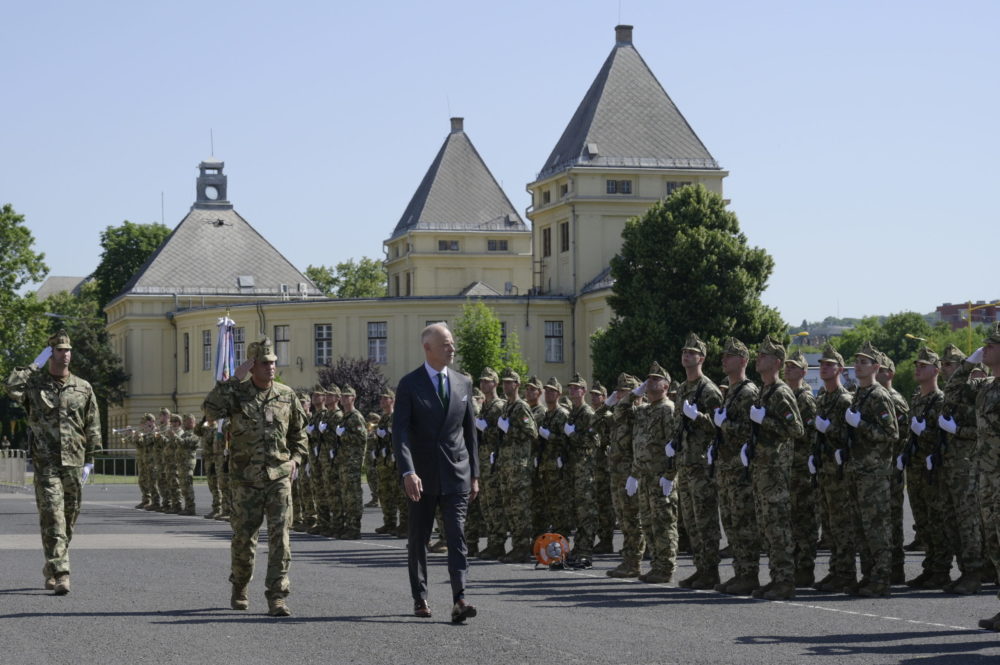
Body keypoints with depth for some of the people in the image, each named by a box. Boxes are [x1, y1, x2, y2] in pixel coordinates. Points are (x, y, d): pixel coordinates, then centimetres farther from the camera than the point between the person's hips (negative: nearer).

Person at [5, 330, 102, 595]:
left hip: (74, 463, 3)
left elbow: (92, 425, 11)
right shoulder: (34, 383, 3)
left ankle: (52, 568, 27)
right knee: (52, 516, -13)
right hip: (45, 461, -3)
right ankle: (60, 573, -17)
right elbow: (12, 387, -20)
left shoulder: (83, 388, 10)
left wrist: (90, 458, 6)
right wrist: (34, 366, -9)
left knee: (69, 516, 10)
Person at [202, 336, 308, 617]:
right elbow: (211, 408, -20)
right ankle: (240, 588, 30)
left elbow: (299, 431, 21)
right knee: (243, 536, 7)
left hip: (279, 477, 1)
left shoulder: (286, 395, 7)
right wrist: (233, 379, -19)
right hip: (246, 479, -1)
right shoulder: (236, 393, -1)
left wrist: (295, 458, 7)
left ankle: (277, 597, -8)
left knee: (280, 536, -9)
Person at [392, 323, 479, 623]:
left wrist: (474, 474, 10)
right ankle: (420, 598, 21)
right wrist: (408, 471, -23)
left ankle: (459, 600, -16)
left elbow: (470, 431, 14)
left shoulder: (462, 384, 9)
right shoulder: (409, 385, -3)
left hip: (456, 474, 2)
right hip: (422, 476, -2)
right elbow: (400, 432, -11)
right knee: (418, 539, 8)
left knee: (457, 535, -9)